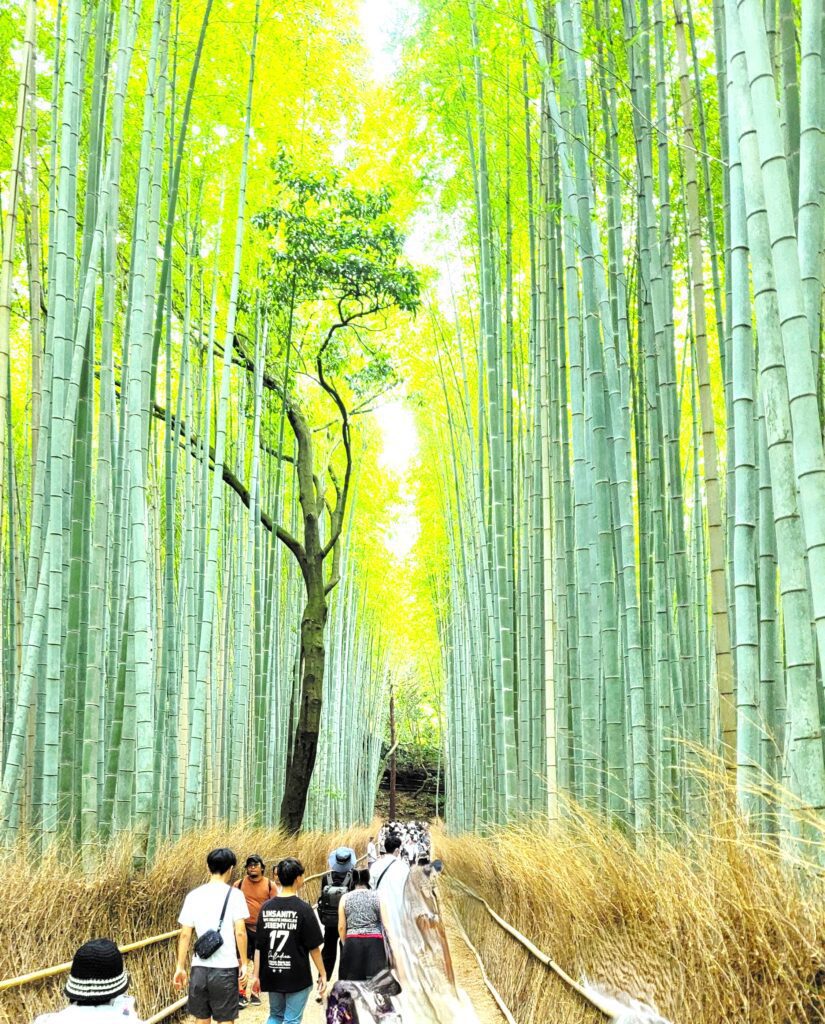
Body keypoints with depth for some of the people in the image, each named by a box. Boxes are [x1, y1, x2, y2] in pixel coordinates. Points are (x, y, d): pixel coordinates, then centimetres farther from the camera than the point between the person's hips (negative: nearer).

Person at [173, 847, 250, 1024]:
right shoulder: (234, 894, -5)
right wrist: (244, 963, 0)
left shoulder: (193, 895, 4)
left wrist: (180, 967, 10)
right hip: (225, 968, -3)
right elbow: (240, 933, -9)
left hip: (199, 967, 3)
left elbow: (185, 935, 3)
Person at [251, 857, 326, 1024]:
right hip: (297, 977, -4)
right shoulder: (303, 908, -12)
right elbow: (314, 947, -9)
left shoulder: (266, 907, -1)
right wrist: (322, 974, 1)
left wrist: (256, 975, 8)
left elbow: (258, 946, 1)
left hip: (272, 976, 4)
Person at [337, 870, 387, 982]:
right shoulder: (377, 896, 1)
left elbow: (341, 927, 6)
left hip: (352, 942, 1)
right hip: (374, 942, -1)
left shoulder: (345, 898, 5)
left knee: (352, 980, 9)